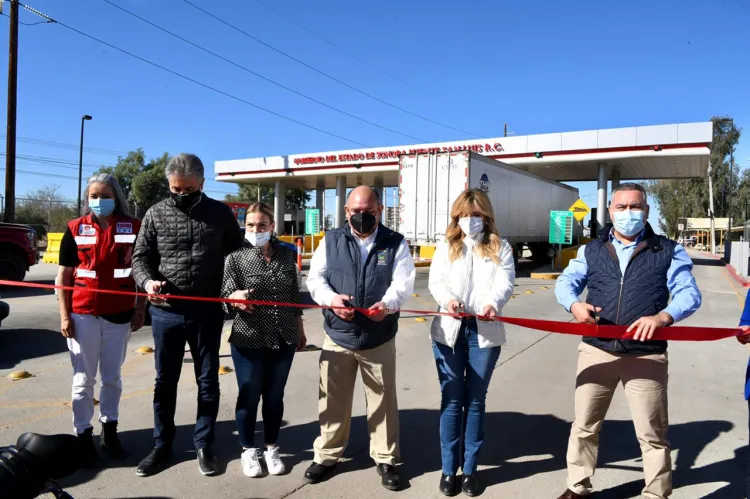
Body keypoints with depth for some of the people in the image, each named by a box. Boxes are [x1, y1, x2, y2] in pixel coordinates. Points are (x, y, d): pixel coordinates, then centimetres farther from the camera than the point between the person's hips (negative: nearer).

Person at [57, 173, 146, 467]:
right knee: (83, 379, 7)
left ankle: (109, 431, 27)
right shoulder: (76, 229, 1)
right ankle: (83, 436, 18)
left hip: (119, 315, 1)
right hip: (83, 314, 0)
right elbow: (64, 276, 2)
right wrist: (64, 316, -3)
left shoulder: (133, 228, 0)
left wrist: (139, 310, 0)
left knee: (112, 377, 12)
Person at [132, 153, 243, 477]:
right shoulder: (156, 214, 1)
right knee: (165, 381, 13)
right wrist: (147, 281, -16)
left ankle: (203, 446, 26)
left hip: (207, 313, 0)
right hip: (166, 312, 1)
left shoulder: (220, 213, 1)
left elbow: (237, 253, 8)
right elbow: (140, 256, 4)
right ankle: (162, 446, 30)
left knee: (207, 382, 10)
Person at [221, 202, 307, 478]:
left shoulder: (287, 255, 4)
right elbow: (226, 297, -9)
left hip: (284, 339, 3)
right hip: (248, 341, -2)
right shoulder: (236, 258, -5)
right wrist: (235, 296, -32)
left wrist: (300, 330, 14)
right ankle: (248, 450, 29)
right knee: (249, 396, 9)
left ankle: (271, 448, 31)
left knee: (275, 396, 13)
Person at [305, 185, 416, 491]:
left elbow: (402, 282, -10)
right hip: (337, 336, 1)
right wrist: (331, 298, -20)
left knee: (382, 401, 11)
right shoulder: (331, 241, 4)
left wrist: (387, 303, -31)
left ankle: (385, 459, 29)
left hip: (379, 340, -1)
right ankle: (326, 455, 31)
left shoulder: (396, 243, 0)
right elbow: (315, 277, 0)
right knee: (332, 400, 12)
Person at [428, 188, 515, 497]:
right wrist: (449, 299, -24)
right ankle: (448, 469, 19)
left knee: (475, 400, 10)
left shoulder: (500, 248, 9)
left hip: (485, 332, 0)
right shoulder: (446, 247, 10)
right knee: (451, 400, 7)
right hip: (449, 331, 0)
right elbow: (435, 282, -2)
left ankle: (470, 469, 22)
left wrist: (493, 303, -28)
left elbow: (506, 283, -6)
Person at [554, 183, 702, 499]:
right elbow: (565, 283, 3)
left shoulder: (669, 252, 4)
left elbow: (689, 293, -6)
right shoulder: (592, 250, 10)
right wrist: (574, 304, -21)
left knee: (652, 434, 9)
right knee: (584, 426, 13)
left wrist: (662, 316, -27)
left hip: (647, 356, -2)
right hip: (596, 351, 2)